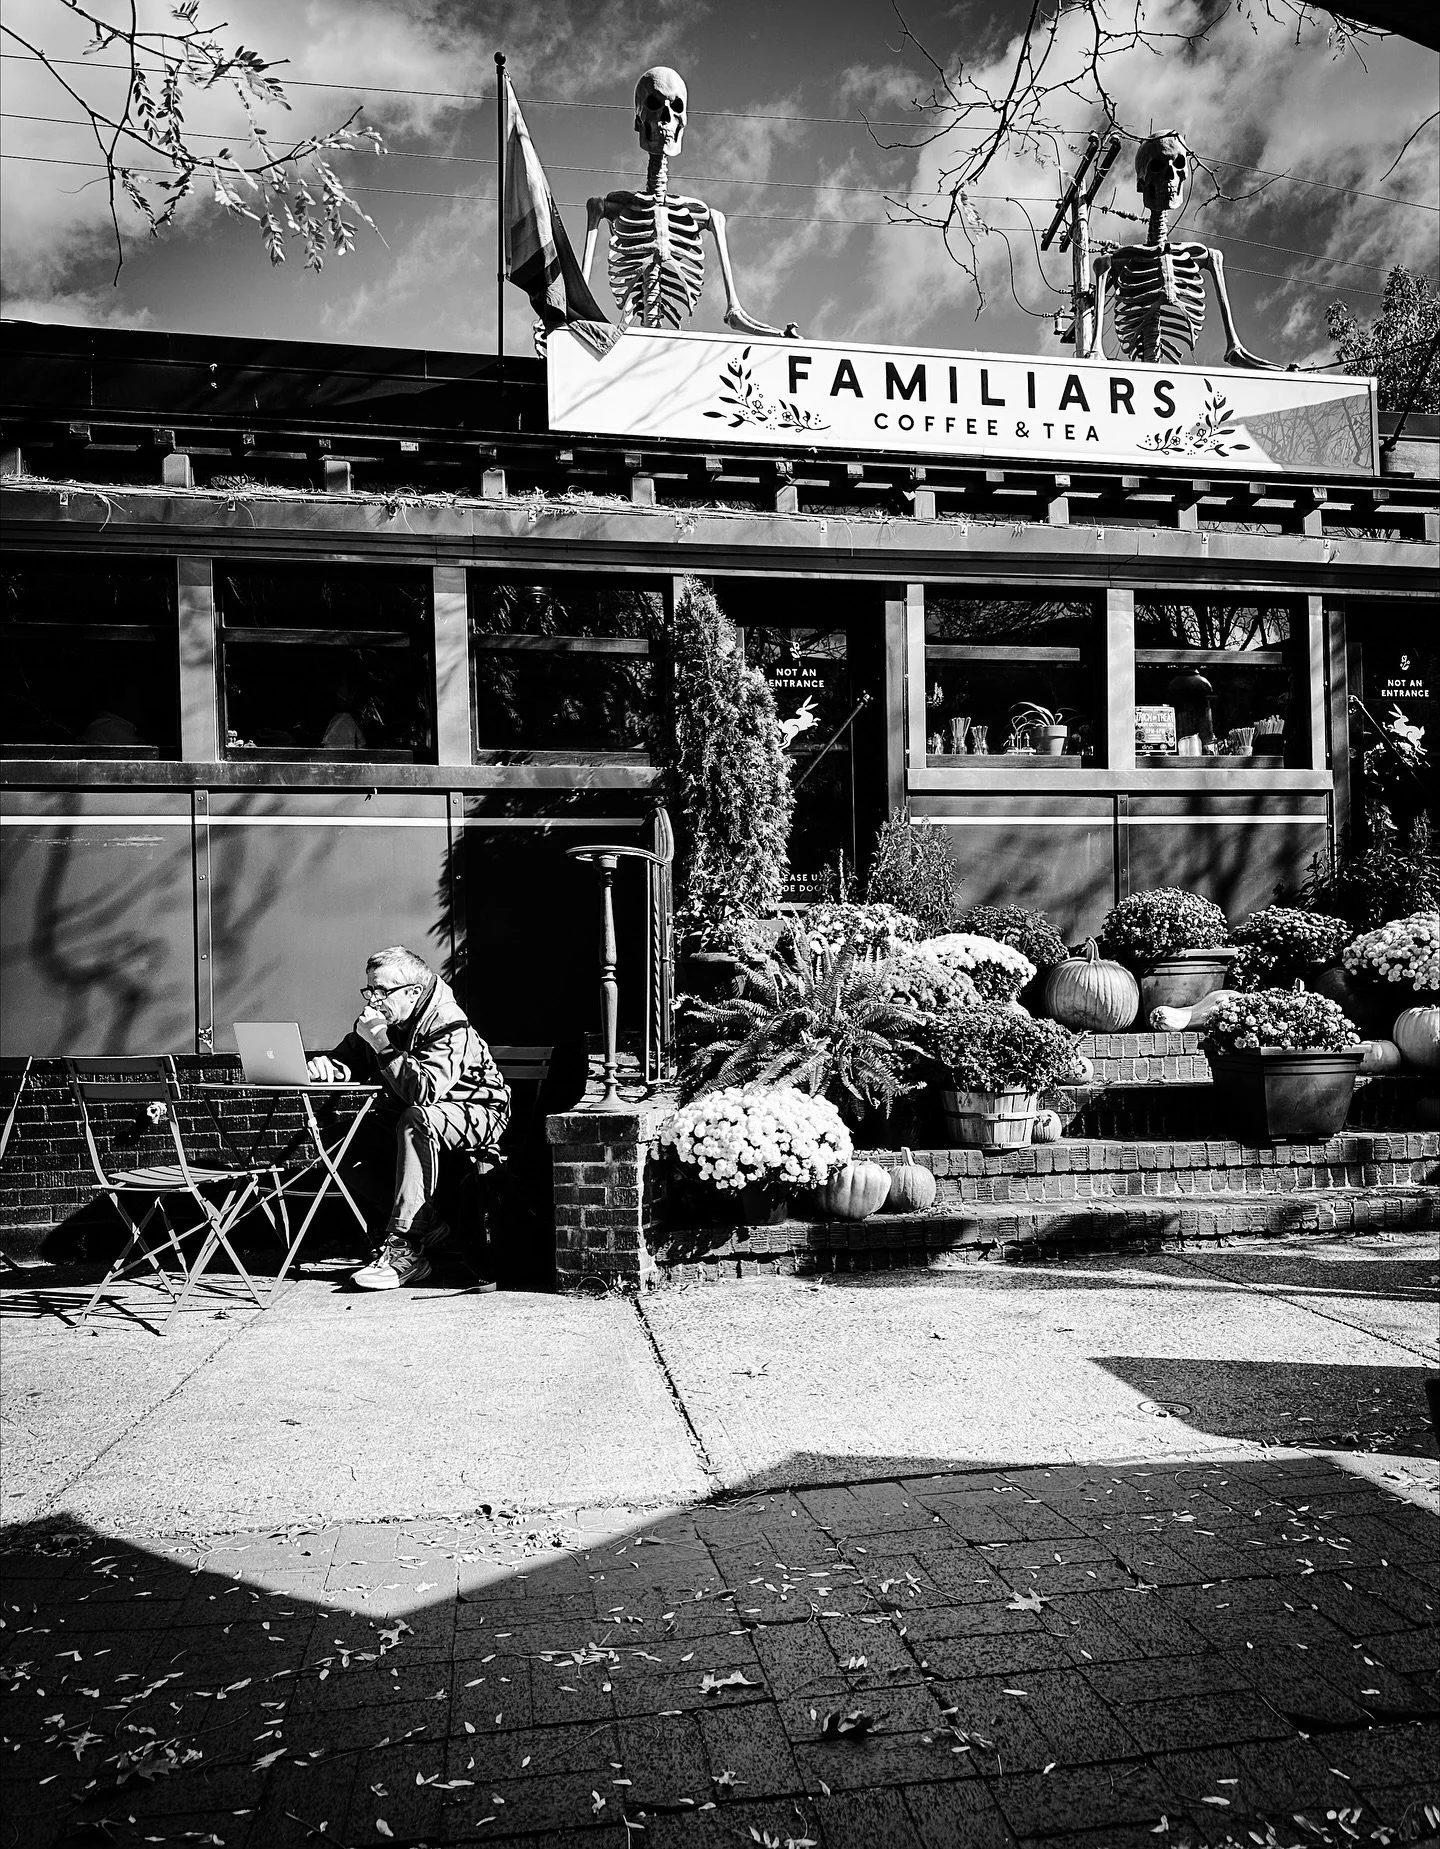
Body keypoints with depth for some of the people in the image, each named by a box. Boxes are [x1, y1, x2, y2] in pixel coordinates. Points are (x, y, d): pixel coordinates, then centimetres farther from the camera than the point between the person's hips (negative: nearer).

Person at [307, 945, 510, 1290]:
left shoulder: (450, 1027, -26)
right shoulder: (378, 1019, -4)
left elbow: (424, 1090, -38)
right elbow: (347, 1060, 5)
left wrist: (381, 1042, -36)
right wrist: (324, 1065, -19)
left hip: (476, 1111, -8)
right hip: (402, 1116, 8)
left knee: (415, 1120, -38)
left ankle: (403, 1246, -34)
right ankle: (428, 1224, -6)